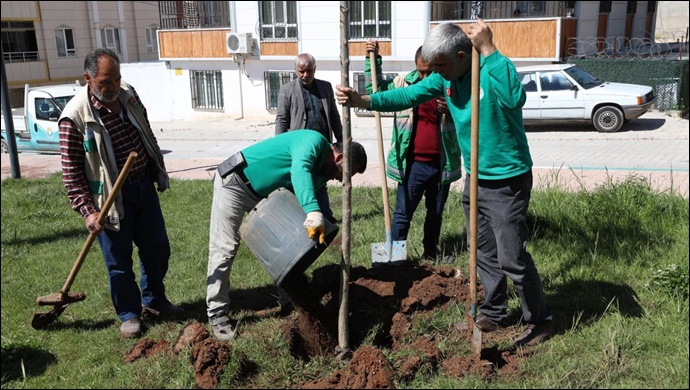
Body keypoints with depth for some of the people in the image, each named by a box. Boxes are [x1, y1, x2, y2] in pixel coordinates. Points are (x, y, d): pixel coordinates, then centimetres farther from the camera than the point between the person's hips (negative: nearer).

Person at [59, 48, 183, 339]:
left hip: (144, 186, 6)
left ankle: (154, 299, 39)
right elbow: (71, 172, -15)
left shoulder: (128, 95, -2)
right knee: (119, 260, 7)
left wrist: (160, 173, 18)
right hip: (112, 196, -6)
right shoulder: (75, 117, -20)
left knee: (157, 249, 17)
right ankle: (129, 313, 28)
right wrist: (87, 211, -19)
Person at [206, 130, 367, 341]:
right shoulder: (314, 141, -24)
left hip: (261, 192, 10)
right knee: (224, 249, -8)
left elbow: (320, 201, 8)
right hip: (234, 182, -10)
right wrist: (313, 213, -56)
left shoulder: (320, 172, 6)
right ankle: (217, 314, 1)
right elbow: (299, 171, -43)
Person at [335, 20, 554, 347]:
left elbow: (514, 98, -42)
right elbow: (408, 96, 3)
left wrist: (488, 49, -38)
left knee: (512, 258, -3)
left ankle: (540, 321, 16)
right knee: (484, 253, 18)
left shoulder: (494, 68, -22)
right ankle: (494, 313, 35)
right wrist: (361, 100, -6)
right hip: (474, 179, 8)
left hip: (507, 182, -8)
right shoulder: (446, 77, 0)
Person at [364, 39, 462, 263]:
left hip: (442, 163, 2)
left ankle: (431, 252, 33)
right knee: (403, 213, 1)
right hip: (413, 163, -2)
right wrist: (373, 59, -2)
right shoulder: (404, 83, -1)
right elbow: (375, 89, 9)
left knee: (436, 213, 17)